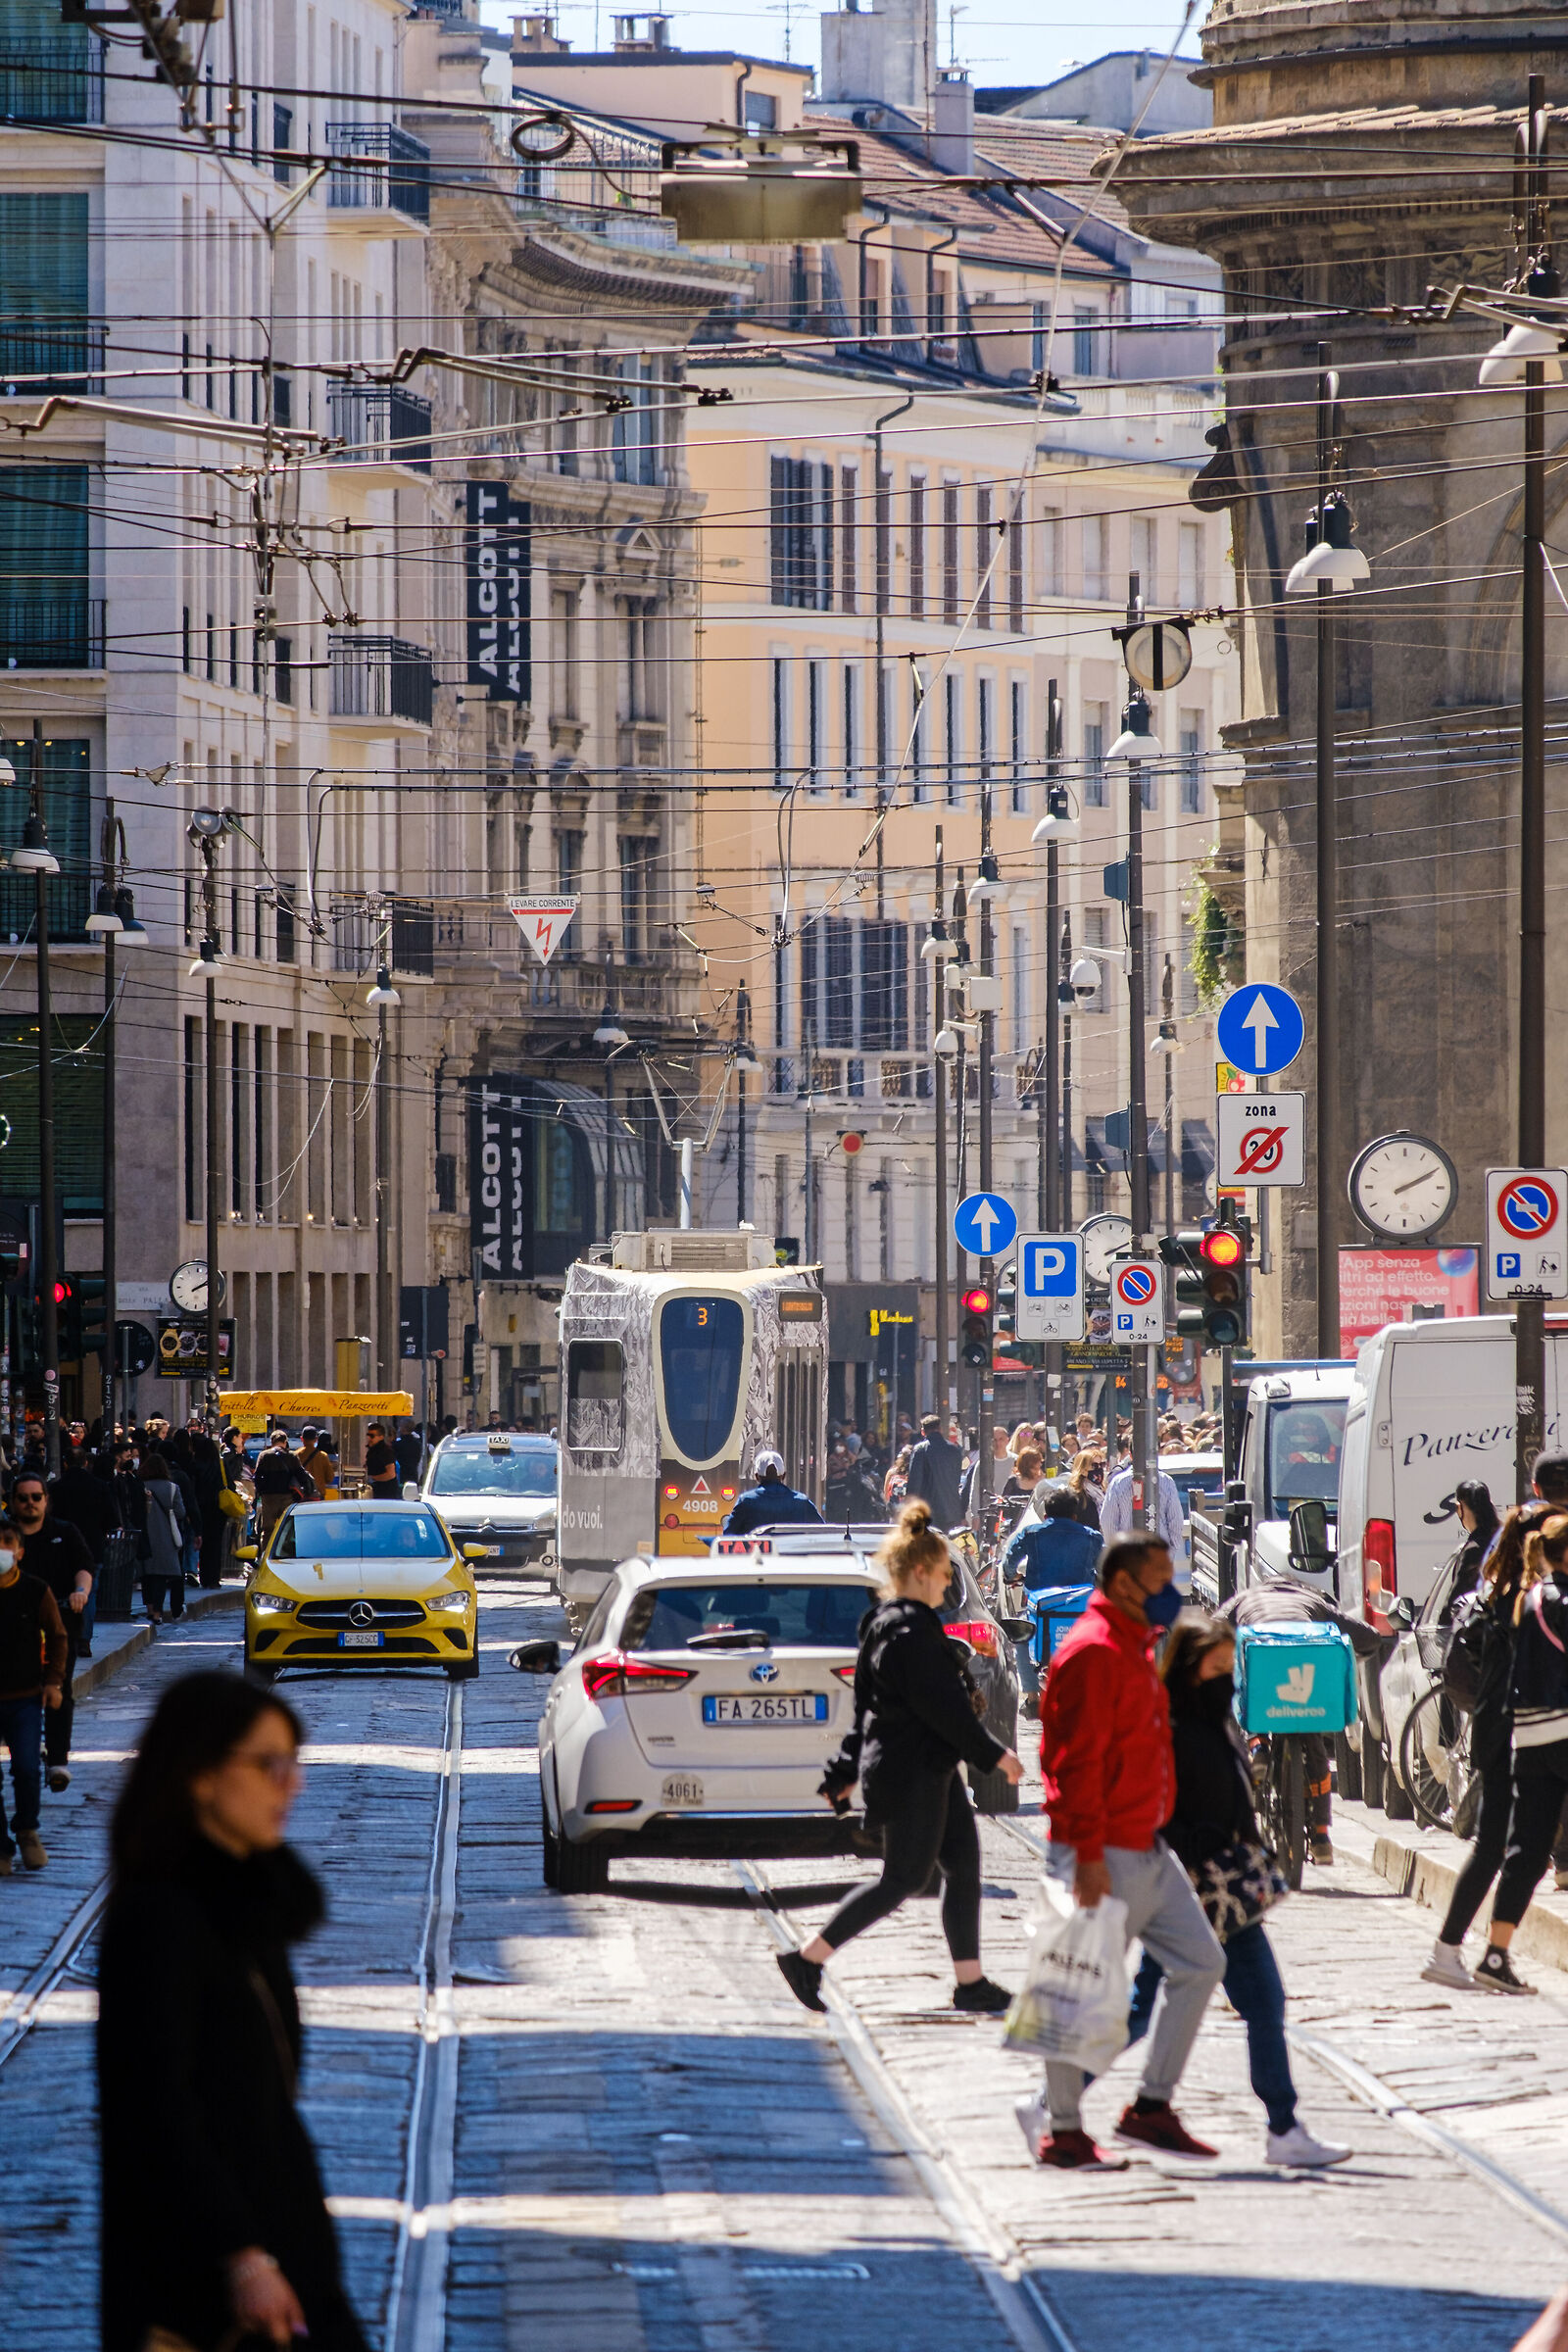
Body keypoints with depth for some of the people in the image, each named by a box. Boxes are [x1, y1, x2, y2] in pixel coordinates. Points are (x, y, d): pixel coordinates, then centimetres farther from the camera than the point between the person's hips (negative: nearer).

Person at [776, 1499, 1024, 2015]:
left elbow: (868, 1708, 18)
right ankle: (808, 1959, 1)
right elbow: (942, 1708, -21)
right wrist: (994, 1756, -13)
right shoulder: (911, 1634, -20)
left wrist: (845, 1773, 22)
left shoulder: (885, 1626, 12)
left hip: (930, 1772, 10)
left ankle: (970, 1983, 12)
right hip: (911, 1773, -10)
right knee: (904, 1878, -4)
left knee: (964, 1865, 9)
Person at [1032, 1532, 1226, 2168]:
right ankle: (1063, 2133, 4)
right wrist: (1088, 1858, -24)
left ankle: (1151, 2108, 13)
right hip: (1104, 1855, -10)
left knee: (1199, 1963, 8)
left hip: (1148, 1852, 10)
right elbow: (1077, 1760, -20)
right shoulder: (1094, 1652, -15)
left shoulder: (1136, 1649, 16)